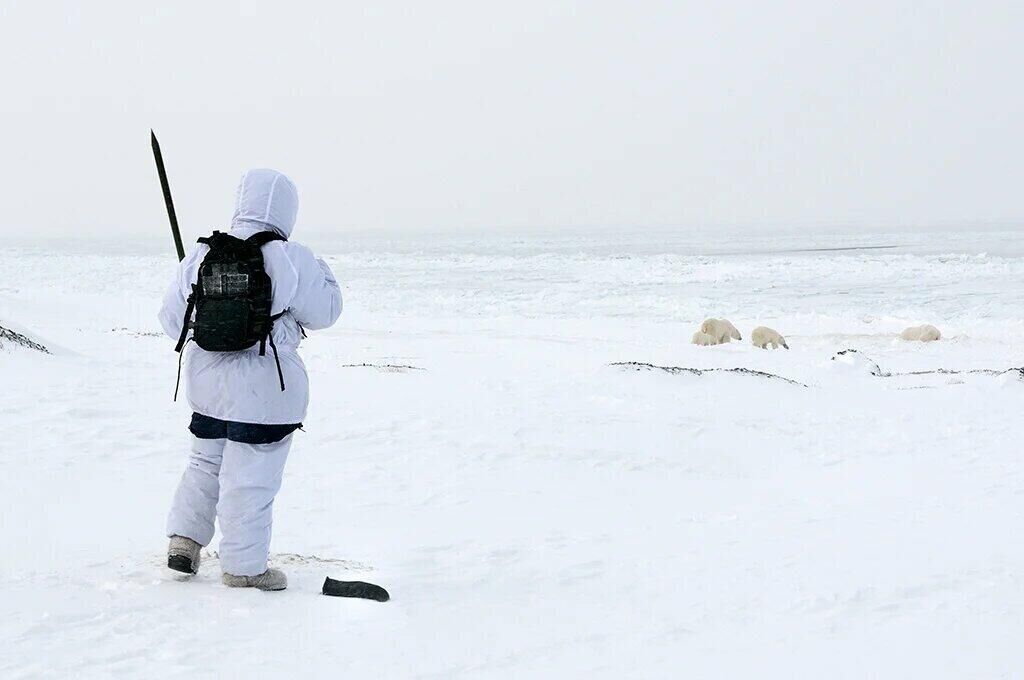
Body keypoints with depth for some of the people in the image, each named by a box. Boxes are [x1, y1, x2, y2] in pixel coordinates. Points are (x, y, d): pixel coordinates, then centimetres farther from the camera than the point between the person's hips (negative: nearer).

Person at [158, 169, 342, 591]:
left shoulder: (201, 256, 0)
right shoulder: (292, 261, -14)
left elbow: (172, 321, 7)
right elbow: (323, 312, -4)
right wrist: (321, 273, 13)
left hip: (206, 382, 5)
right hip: (264, 388, -5)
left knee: (206, 461, 24)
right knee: (250, 477, 4)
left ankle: (184, 539, 23)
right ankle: (244, 566, 12)